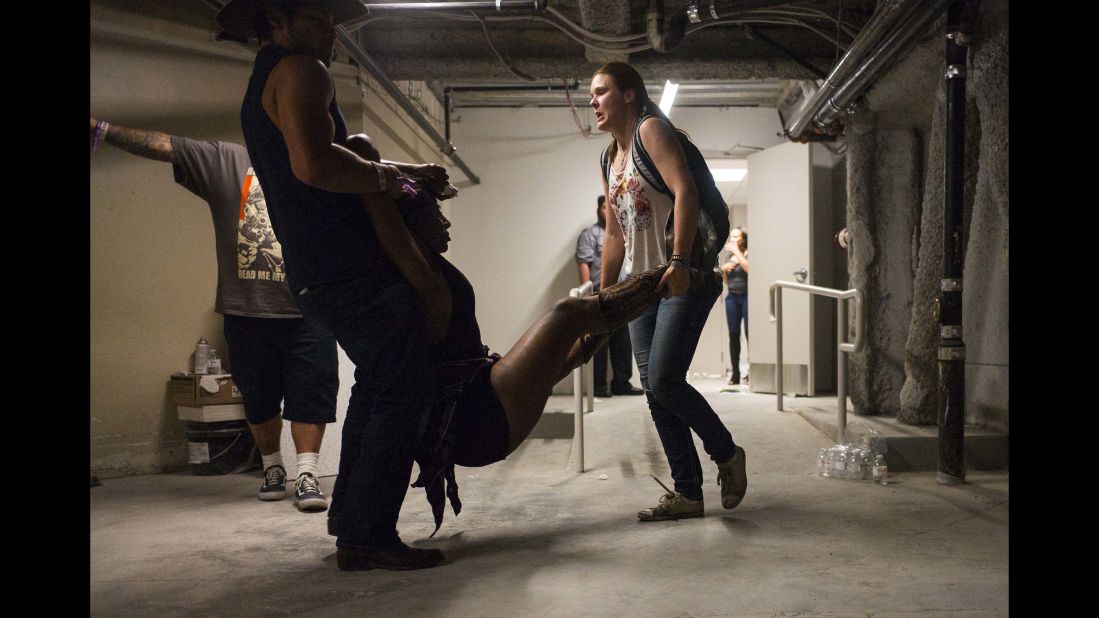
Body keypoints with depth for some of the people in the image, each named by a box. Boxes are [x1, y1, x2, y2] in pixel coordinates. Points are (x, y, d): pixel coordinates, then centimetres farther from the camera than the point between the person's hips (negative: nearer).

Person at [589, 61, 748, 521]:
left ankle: (727, 455, 7)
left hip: (684, 277, -9)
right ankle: (687, 493, 10)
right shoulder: (610, 160, 19)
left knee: (663, 380, -17)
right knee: (654, 390, 3)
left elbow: (685, 192, -20)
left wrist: (679, 263, -31)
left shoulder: (651, 130, -5)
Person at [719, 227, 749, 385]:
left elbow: (749, 268, -22)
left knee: (749, 334, -8)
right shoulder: (728, 256, 15)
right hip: (732, 297, 5)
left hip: (746, 296, -5)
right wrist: (723, 269, 0)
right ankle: (735, 373, 6)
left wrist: (737, 251, -16)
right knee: (733, 335, 3)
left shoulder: (748, 254, -1)